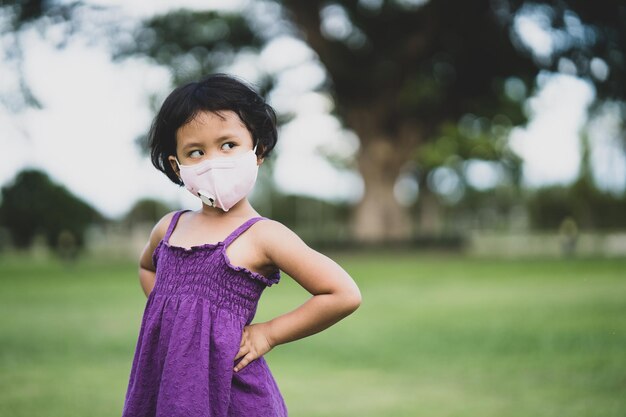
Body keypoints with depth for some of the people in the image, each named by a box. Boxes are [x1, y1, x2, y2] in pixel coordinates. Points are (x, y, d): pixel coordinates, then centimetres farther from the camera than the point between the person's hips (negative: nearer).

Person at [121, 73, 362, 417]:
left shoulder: (262, 236, -10)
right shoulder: (169, 228, 7)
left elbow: (344, 295, -14)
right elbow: (147, 267, 31)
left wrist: (268, 334, -8)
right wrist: (166, 312, 12)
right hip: (161, 384, 5)